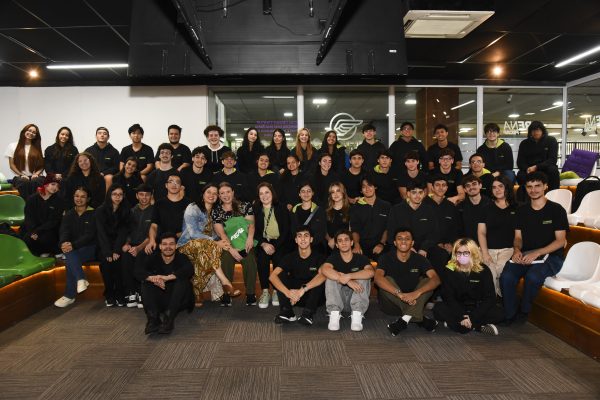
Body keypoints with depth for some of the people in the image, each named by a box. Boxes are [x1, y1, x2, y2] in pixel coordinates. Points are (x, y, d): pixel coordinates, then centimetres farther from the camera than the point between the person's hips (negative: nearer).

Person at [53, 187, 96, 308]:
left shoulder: (93, 214, -2)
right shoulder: (68, 214, 12)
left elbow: (89, 235, -12)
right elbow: (64, 232, -3)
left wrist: (73, 245, -29)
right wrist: (63, 243, -27)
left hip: (89, 248, -4)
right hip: (72, 248, 4)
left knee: (70, 255, -31)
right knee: (69, 254, -32)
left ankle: (70, 296, -26)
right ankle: (81, 279, -33)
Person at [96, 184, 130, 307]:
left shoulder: (126, 210, 1)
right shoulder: (101, 210, -3)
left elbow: (123, 231, -5)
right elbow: (102, 232, -10)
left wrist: (117, 251, -18)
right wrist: (108, 253, -20)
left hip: (119, 244, 0)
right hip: (104, 245, 0)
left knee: (118, 260, -24)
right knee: (106, 261, -25)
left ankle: (120, 295, -13)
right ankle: (109, 295, -9)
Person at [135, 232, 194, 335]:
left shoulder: (181, 258, -5)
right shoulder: (154, 258, 1)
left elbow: (189, 270, -26)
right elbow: (138, 271, -15)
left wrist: (166, 278, -35)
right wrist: (153, 278, -35)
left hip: (179, 302, -2)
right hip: (159, 301, 2)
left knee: (183, 280, -26)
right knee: (146, 282, -16)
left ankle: (169, 318, -33)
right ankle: (153, 318, -30)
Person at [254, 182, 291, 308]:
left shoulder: (281, 208, 3)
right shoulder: (256, 209, 8)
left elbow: (286, 230, -3)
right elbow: (255, 231, 4)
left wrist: (275, 246, -15)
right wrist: (263, 244, -14)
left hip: (280, 242, -1)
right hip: (263, 242, 1)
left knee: (278, 258, -30)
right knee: (261, 258, -30)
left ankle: (277, 291, -14)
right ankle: (265, 292, -20)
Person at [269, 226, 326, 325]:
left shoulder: (318, 257, -11)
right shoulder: (290, 257, -5)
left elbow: (322, 275, -33)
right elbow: (272, 276, -20)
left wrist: (303, 289, -45)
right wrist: (288, 292, -38)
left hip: (314, 297, -2)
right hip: (294, 297, 3)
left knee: (319, 280, -29)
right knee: (281, 275, -17)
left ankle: (308, 314, -28)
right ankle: (287, 313, -22)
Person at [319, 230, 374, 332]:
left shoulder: (361, 258, -2)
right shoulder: (334, 257, -1)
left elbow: (370, 272, -25)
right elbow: (324, 269, -25)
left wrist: (348, 276, -36)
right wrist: (347, 281, -36)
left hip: (357, 298, 0)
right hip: (339, 299, 0)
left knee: (363, 277, -22)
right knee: (331, 276, -20)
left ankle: (357, 315, -30)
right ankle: (334, 314, -29)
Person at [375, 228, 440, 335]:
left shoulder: (419, 259, -3)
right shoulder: (386, 258, -9)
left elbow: (435, 279, -18)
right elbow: (378, 278, -28)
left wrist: (417, 293, -36)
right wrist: (399, 293, -42)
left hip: (413, 302, 2)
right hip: (391, 304, -2)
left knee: (427, 281, -18)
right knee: (387, 280, -27)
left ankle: (405, 319, -33)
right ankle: (420, 319, -27)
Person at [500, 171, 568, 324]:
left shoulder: (556, 209, 0)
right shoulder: (522, 210, 13)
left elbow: (560, 241, -5)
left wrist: (536, 253, -17)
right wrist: (517, 249, -9)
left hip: (550, 256, -3)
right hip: (525, 255, 3)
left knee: (533, 276, -35)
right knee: (506, 277, -27)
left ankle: (523, 311, -8)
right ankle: (510, 315, -8)